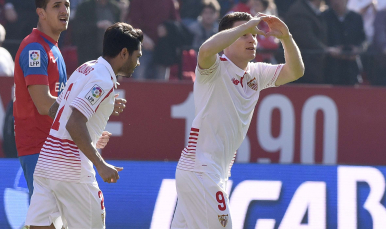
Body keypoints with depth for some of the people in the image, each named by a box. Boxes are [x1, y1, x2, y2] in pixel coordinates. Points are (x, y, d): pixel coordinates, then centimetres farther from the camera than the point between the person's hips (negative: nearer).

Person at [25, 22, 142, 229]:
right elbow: (74, 124, -22)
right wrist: (100, 165, -20)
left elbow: (55, 109, 21)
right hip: (71, 167, -8)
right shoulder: (103, 80, -12)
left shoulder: (85, 69, 14)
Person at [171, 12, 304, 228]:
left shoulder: (257, 73, 14)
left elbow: (295, 71, 9)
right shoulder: (215, 69, -10)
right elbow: (206, 49, -32)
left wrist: (286, 37, -7)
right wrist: (244, 27, -25)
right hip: (200, 168, -8)